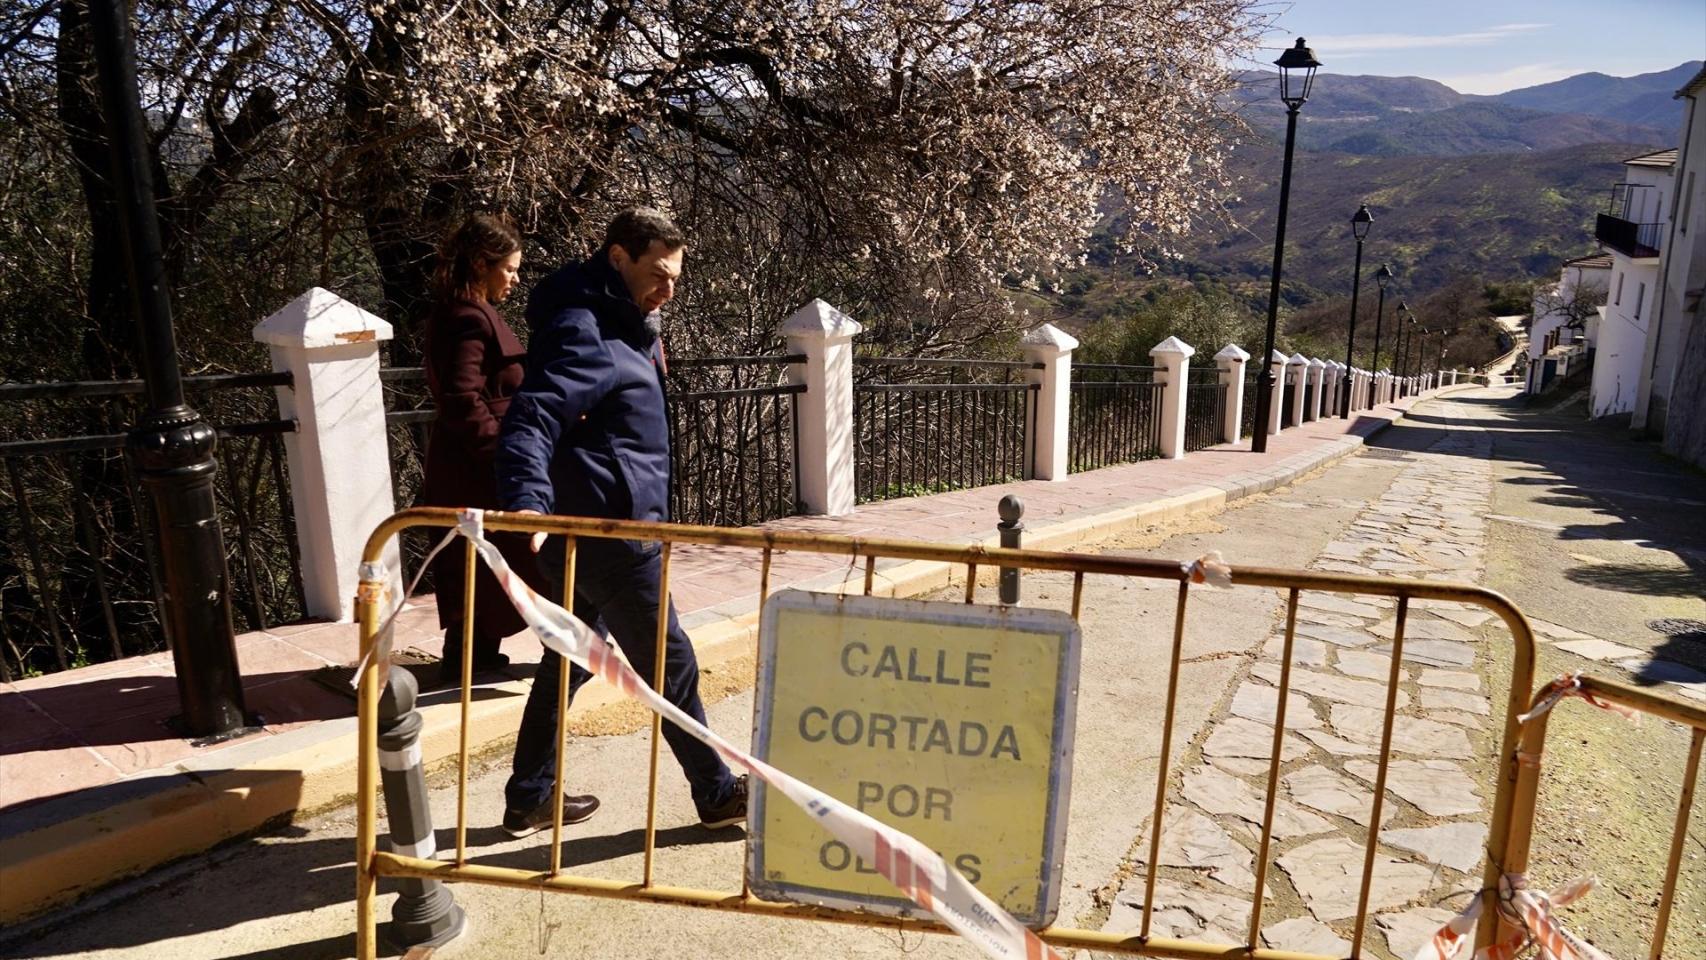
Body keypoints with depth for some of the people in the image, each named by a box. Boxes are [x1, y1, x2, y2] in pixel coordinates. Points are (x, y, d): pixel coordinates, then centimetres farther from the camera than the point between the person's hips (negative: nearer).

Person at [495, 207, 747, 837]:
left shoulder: (618, 325, 15)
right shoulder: (583, 330, -17)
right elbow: (531, 420, -30)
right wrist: (527, 501, -41)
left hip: (584, 532, 10)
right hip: (607, 532, -10)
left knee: (568, 659, 17)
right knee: (669, 661, 2)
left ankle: (529, 799, 29)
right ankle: (718, 794, 18)